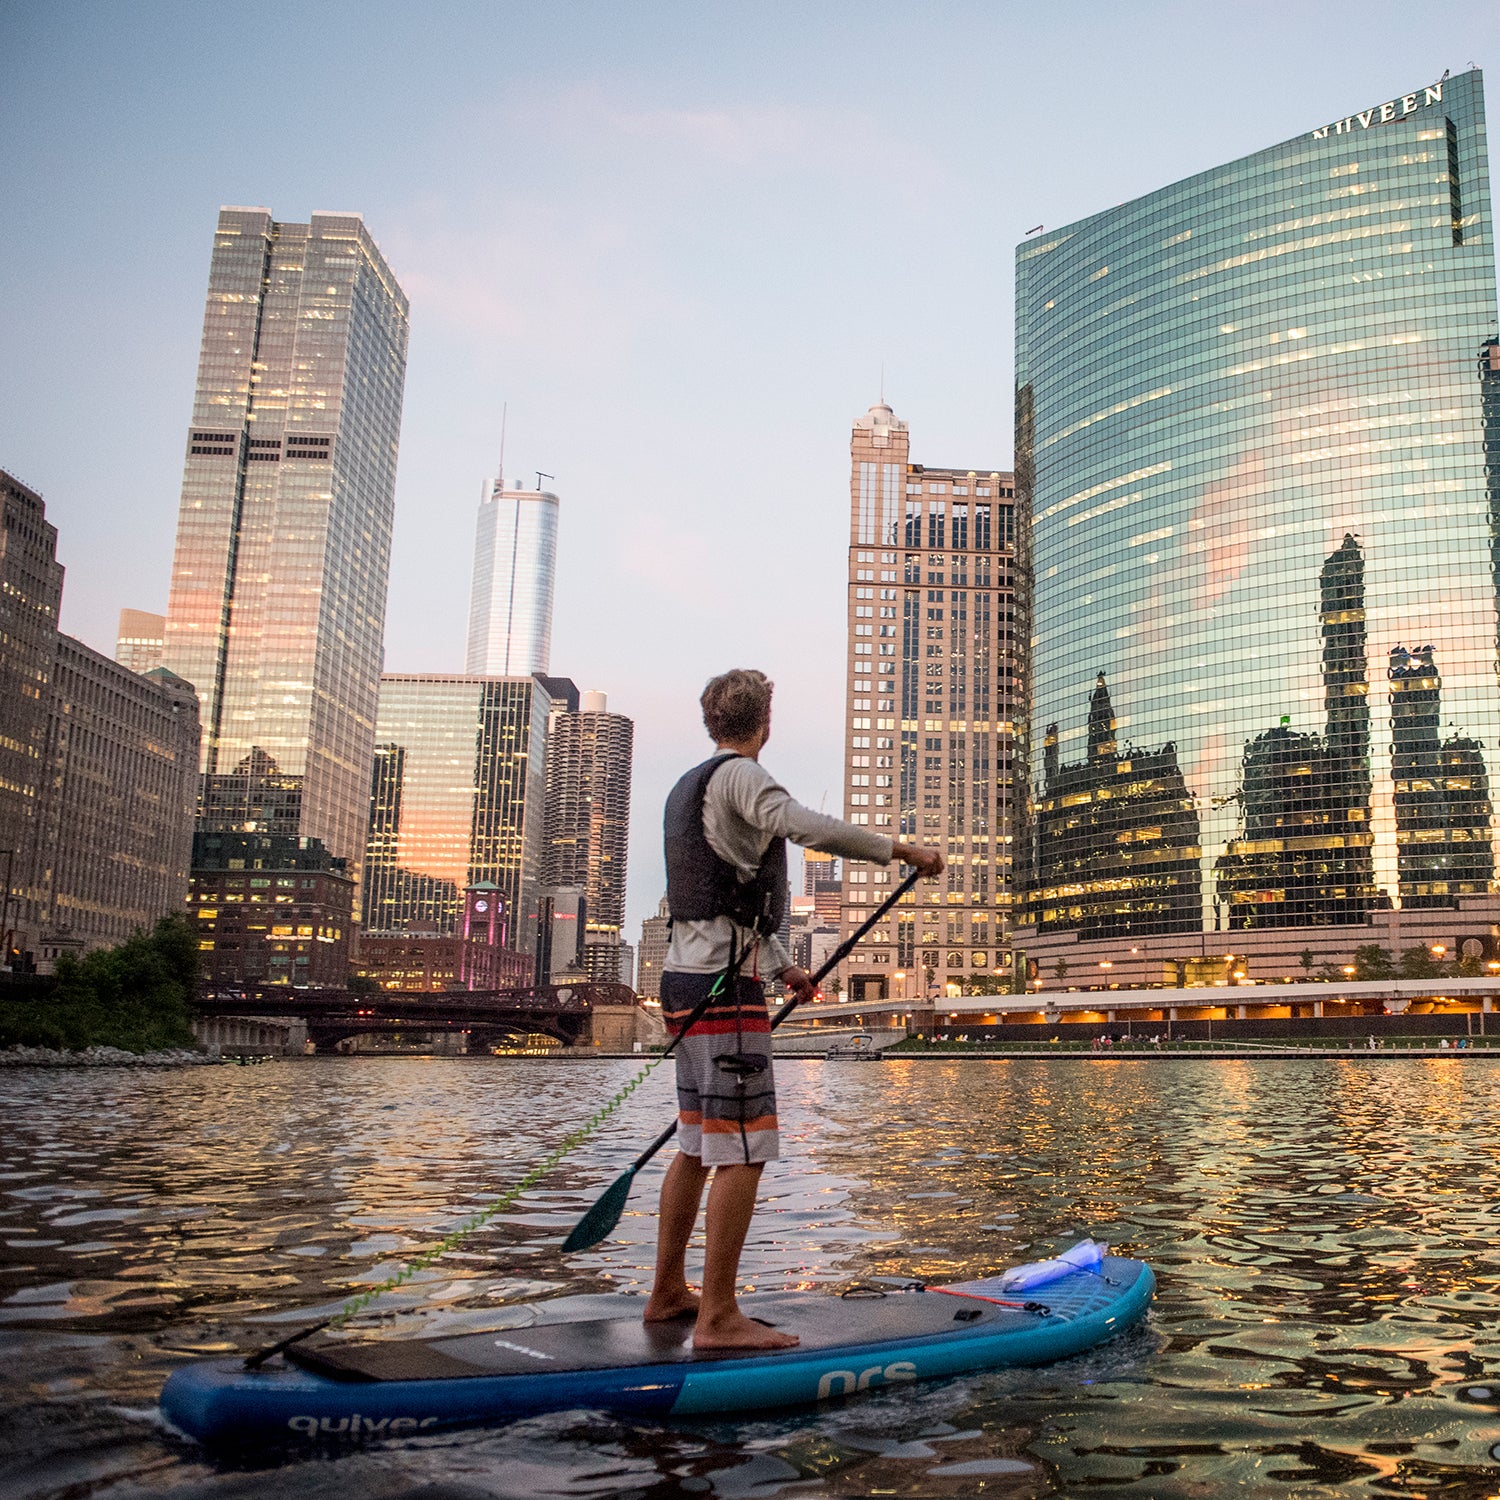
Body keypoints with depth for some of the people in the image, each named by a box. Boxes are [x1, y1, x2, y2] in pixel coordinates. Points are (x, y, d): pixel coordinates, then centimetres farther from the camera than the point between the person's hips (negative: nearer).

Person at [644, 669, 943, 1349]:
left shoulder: (689, 788, 21)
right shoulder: (737, 774, -8)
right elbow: (806, 826, -28)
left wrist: (783, 966, 33)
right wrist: (901, 849, -20)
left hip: (687, 978, 10)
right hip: (724, 984, -10)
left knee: (696, 1145, 16)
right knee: (742, 1150, -7)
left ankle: (668, 1293, 23)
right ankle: (718, 1317, -5)